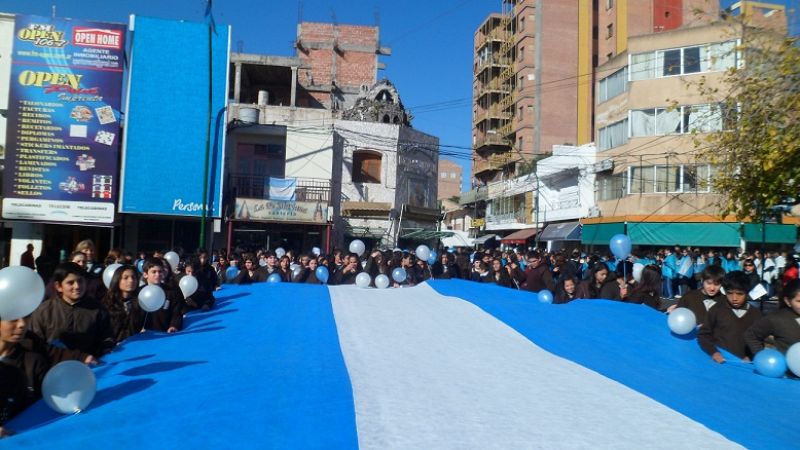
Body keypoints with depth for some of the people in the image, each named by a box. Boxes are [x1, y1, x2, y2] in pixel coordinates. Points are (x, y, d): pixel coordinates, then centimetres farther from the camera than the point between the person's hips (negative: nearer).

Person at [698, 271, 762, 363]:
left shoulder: (756, 314, 10)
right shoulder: (717, 310, 4)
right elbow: (703, 334, 7)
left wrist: (750, 357, 0)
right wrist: (713, 352, -7)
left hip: (743, 363, 2)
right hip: (719, 361, -2)